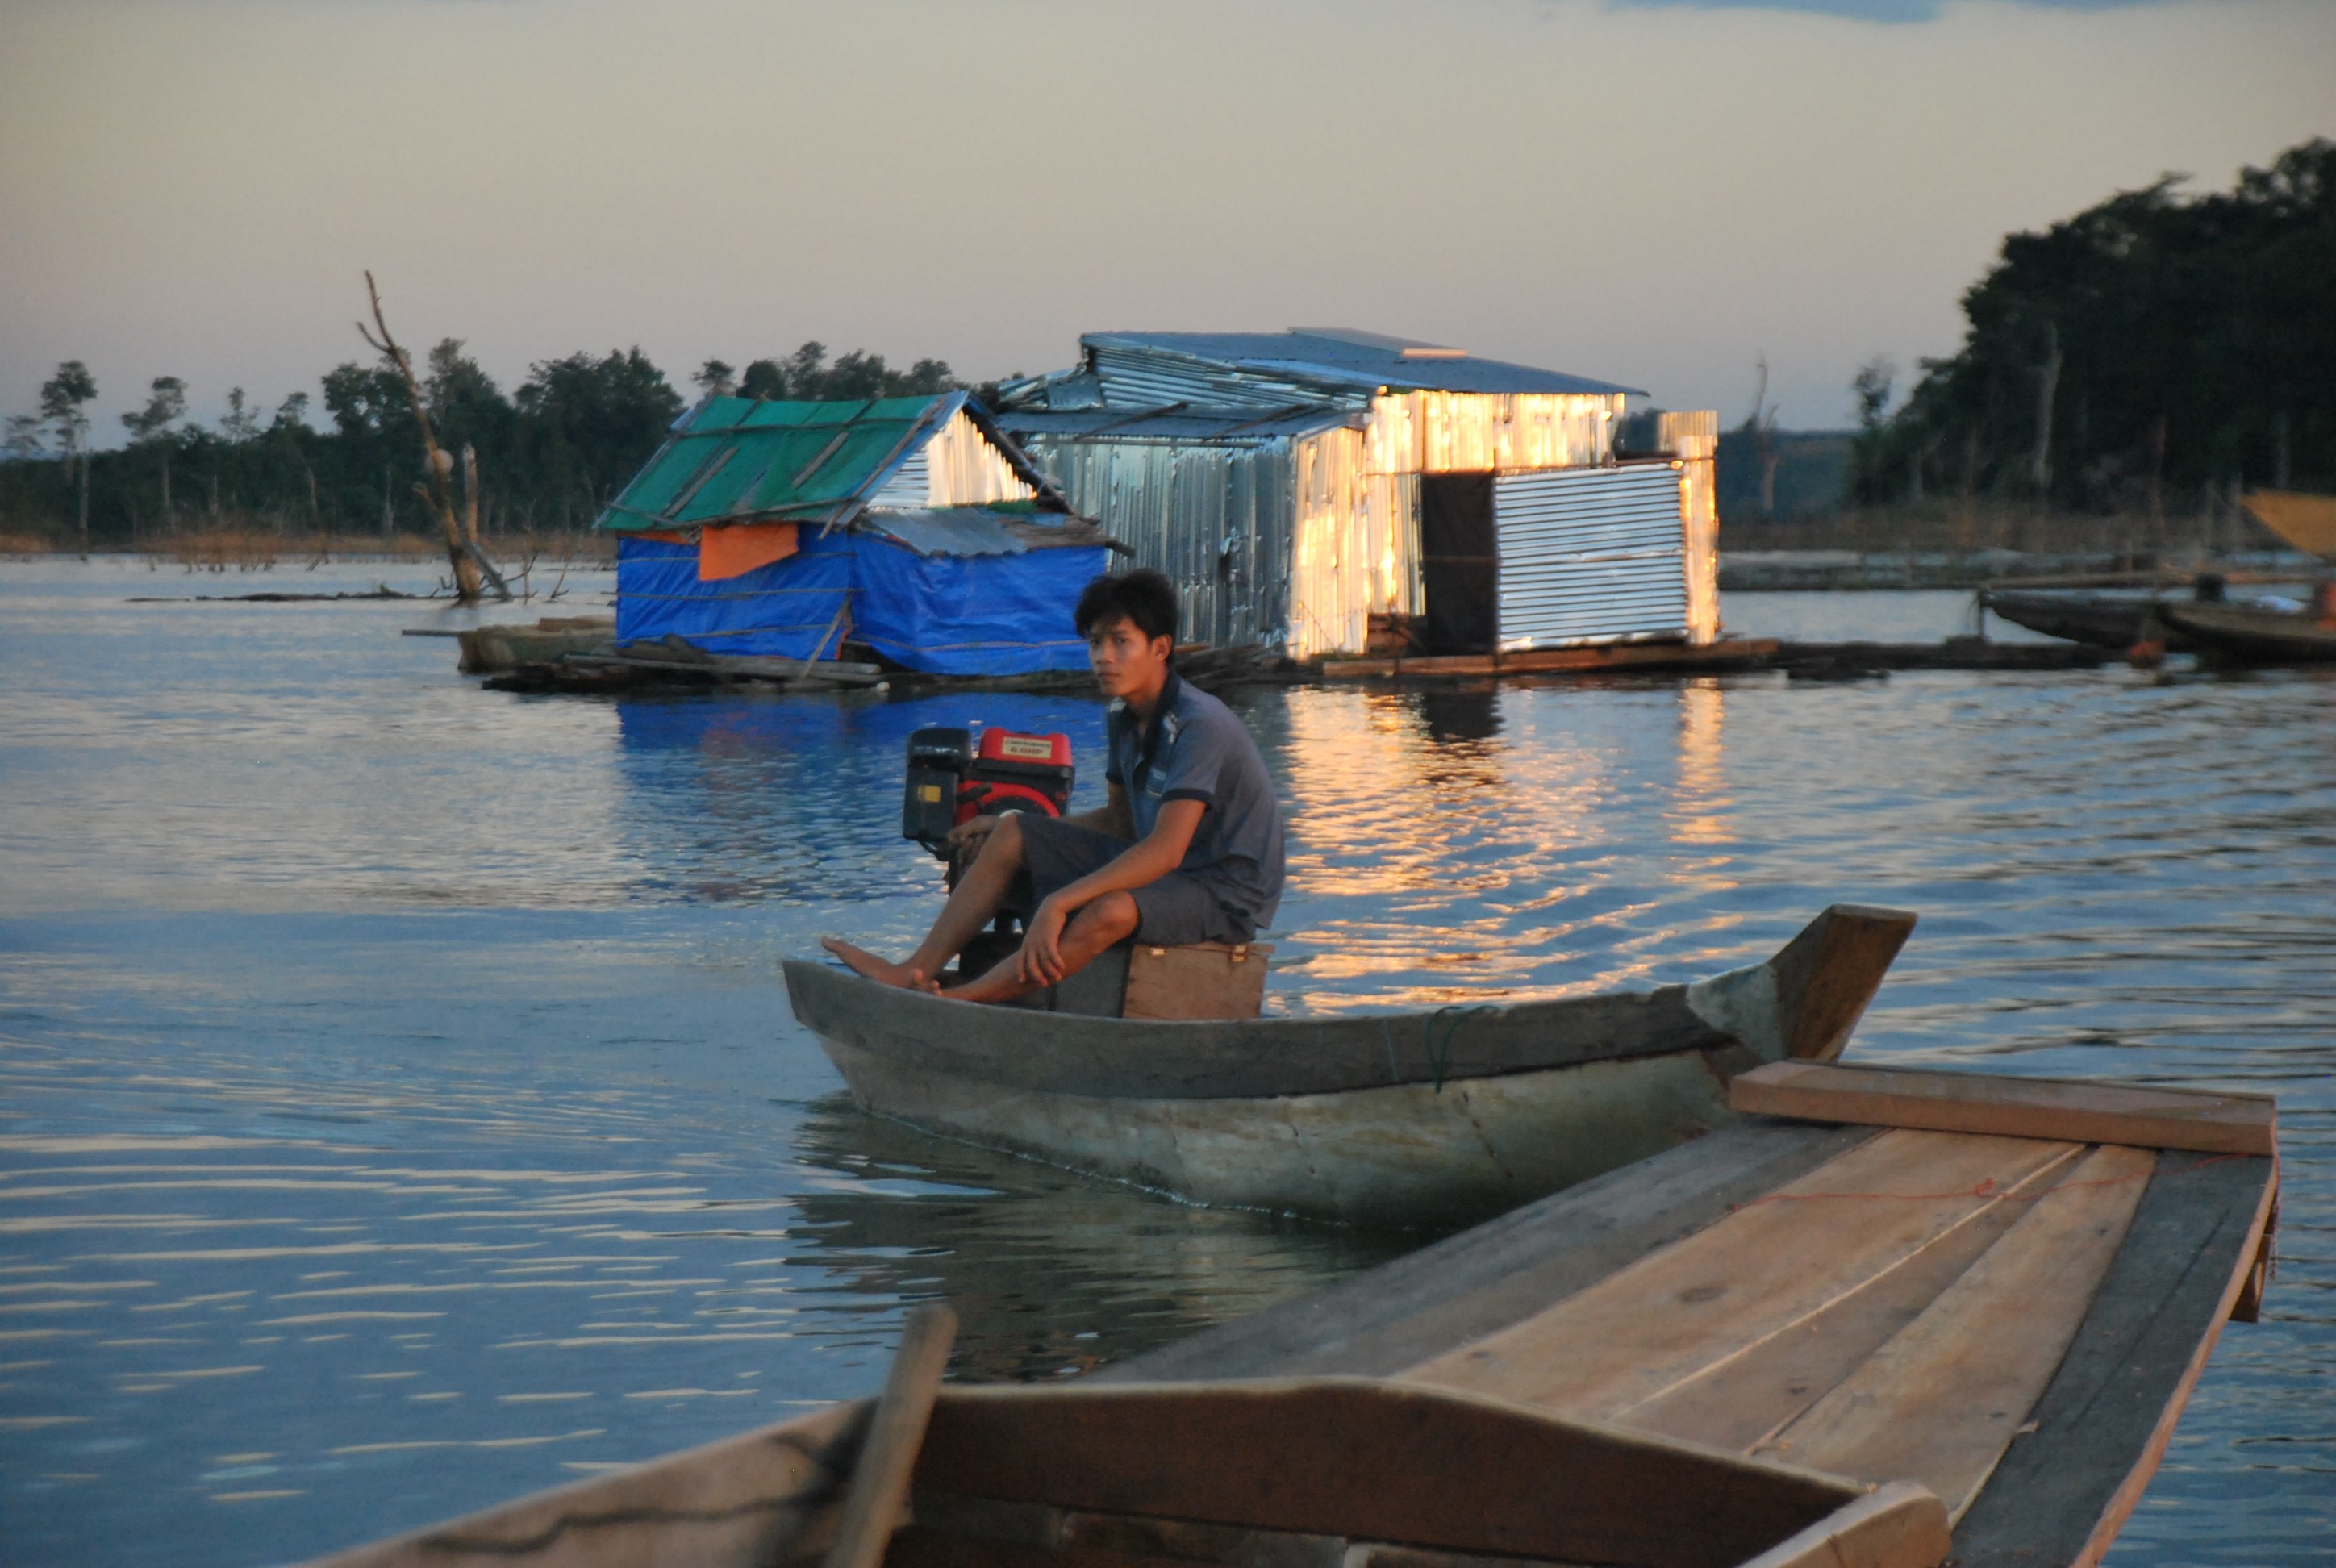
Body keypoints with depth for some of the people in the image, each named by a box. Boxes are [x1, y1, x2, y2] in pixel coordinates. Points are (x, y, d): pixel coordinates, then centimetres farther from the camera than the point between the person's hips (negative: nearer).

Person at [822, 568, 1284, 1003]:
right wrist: (1009, 828, 11)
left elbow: (1166, 850, -31)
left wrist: (1059, 902, -35)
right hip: (1163, 870, 9)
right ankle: (918, 970, -8)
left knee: (1110, 910, -38)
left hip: (1227, 891, -9)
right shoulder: (1122, 720, 5)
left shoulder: (1199, 726, -23)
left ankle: (951, 1004, -33)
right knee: (1014, 835, 3)